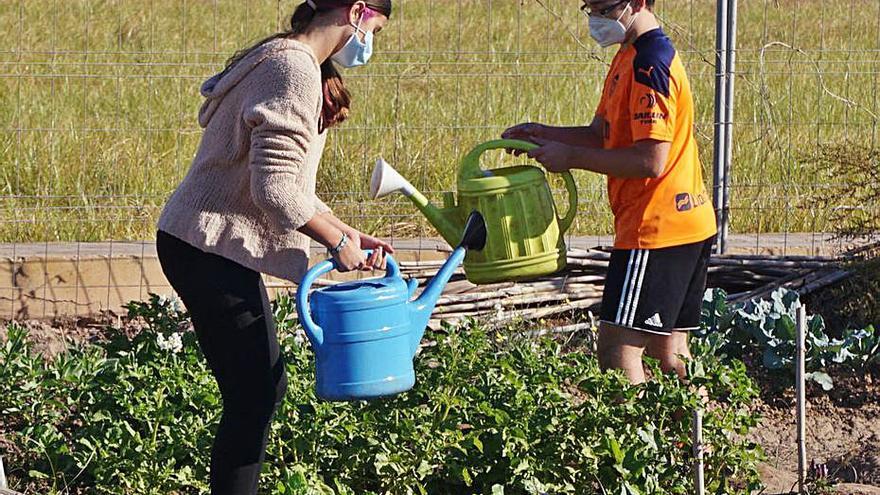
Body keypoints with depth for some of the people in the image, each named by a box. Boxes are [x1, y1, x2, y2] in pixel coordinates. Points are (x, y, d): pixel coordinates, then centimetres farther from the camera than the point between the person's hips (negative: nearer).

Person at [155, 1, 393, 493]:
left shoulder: (285, 63, 17)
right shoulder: (294, 70, -17)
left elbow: (291, 185, 18)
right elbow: (276, 190, -24)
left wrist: (350, 235, 10)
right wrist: (338, 243, -13)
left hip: (209, 248, 11)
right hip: (211, 248, -11)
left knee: (264, 387, 14)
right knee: (254, 396, -8)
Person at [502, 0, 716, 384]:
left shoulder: (650, 65, -18)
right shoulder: (629, 58, 15)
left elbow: (650, 161, -24)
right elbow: (601, 135, 18)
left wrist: (571, 156, -16)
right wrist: (542, 134, 2)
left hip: (654, 228, -11)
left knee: (617, 348, -12)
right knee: (667, 349, 14)